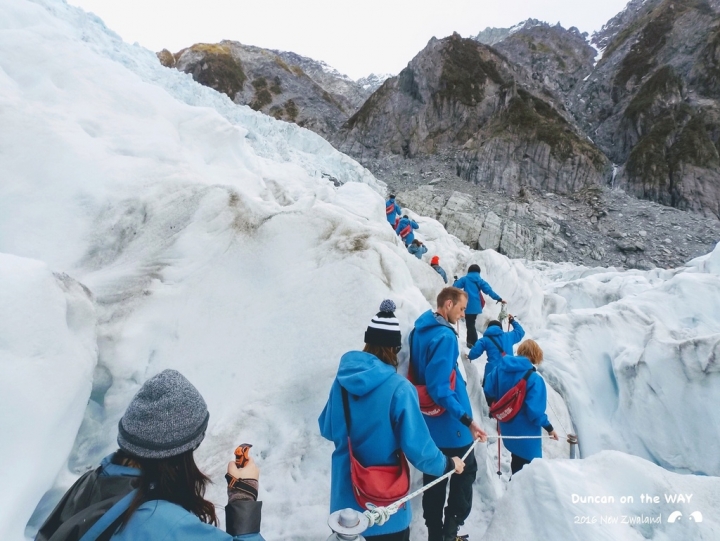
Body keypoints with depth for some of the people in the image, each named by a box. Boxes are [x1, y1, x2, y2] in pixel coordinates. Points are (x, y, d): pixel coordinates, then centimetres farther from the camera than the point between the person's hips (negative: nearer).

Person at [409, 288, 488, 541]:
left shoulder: (420, 331, 4)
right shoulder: (445, 336, -23)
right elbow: (439, 388, -29)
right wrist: (467, 420, -28)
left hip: (428, 422, 8)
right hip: (449, 425, -8)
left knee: (435, 479, 18)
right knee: (465, 472, 13)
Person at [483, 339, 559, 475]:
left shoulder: (500, 368, -7)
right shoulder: (534, 379, -24)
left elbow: (488, 391, 1)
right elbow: (535, 411, -26)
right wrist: (549, 427, -10)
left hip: (508, 428, 6)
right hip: (525, 433, -6)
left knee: (517, 461, 27)